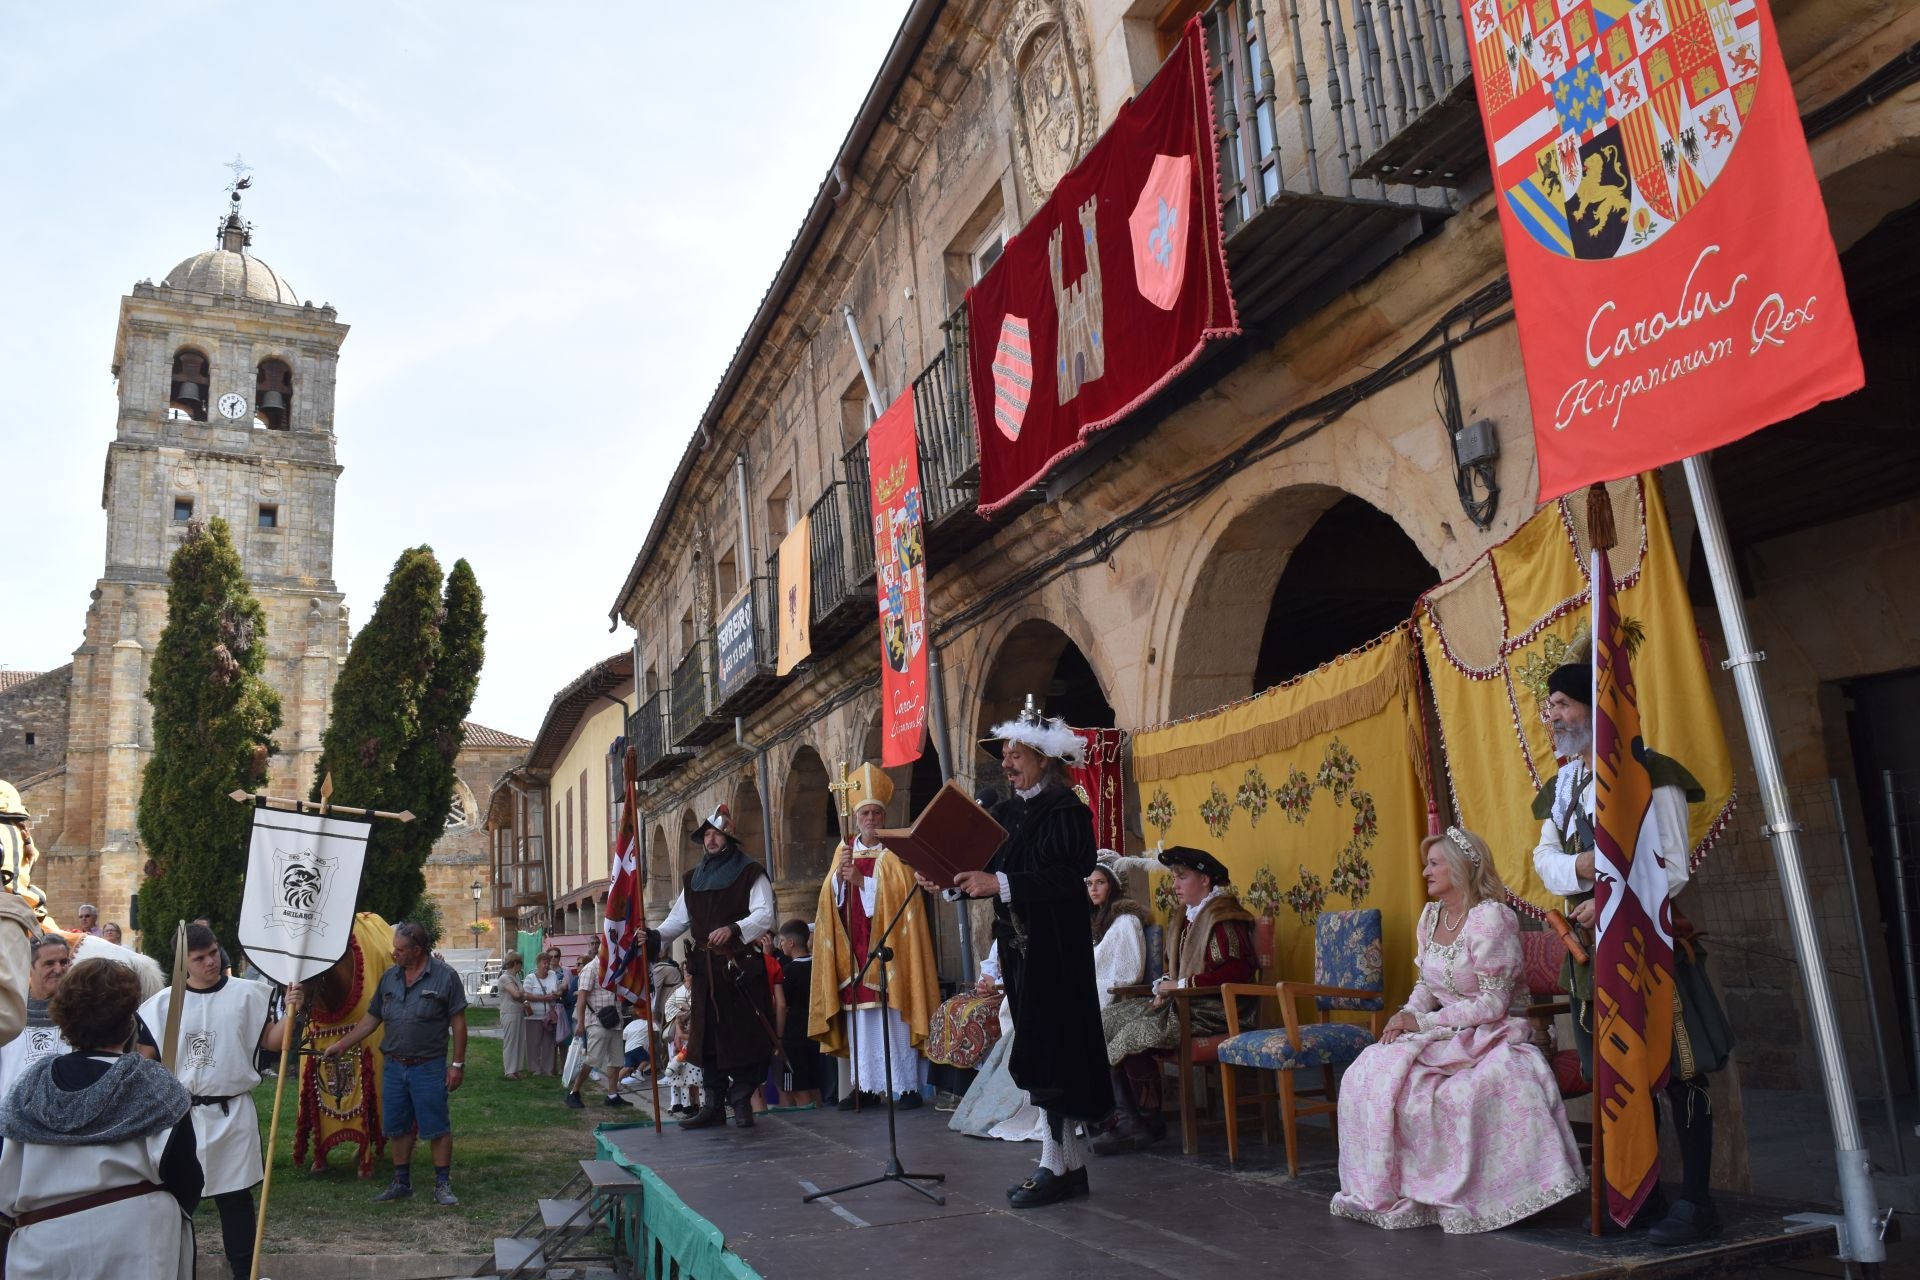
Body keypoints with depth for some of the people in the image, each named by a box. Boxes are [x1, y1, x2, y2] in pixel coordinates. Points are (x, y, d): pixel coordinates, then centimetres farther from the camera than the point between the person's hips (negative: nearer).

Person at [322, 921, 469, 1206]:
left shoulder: (445, 977, -10)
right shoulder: (389, 977, 7)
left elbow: (458, 1023, -8)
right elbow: (371, 1019, 15)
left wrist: (458, 1064, -10)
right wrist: (342, 1044, 11)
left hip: (429, 1067, -5)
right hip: (394, 1066, 5)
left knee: (437, 1128, 1)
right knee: (397, 1128, 13)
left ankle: (443, 1185, 12)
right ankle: (401, 1183, 28)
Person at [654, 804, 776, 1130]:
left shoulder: (750, 873, -1)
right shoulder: (693, 878, 17)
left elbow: (764, 915, -12)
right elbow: (679, 918, 15)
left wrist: (733, 929, -28)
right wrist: (655, 937, -4)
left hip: (741, 967, -5)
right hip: (705, 968, 5)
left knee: (744, 1034, -4)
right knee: (708, 1035, 7)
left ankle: (741, 1101, 7)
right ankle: (712, 1104, 14)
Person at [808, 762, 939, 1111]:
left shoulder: (896, 851, 2)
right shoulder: (844, 850, 13)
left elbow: (899, 891, -10)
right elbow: (831, 894, 5)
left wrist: (860, 880, -18)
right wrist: (839, 872, -14)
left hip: (887, 944, -3)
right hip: (855, 948, 4)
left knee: (893, 1013, -6)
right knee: (859, 1014, 2)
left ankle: (906, 1083, -2)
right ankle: (865, 1083, 9)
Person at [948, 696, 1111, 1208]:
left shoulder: (1066, 811, -10)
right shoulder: (1005, 813, 12)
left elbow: (1069, 878, -21)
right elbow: (988, 870, 12)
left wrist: (1000, 883, -27)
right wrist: (959, 878, -9)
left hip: (1054, 950, -7)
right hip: (1019, 948, 7)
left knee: (1047, 1053, -4)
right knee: (1043, 1055, 10)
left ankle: (1056, 1166, 4)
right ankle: (1071, 1163, 18)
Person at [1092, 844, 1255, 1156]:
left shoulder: (1222, 917, -11)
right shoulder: (1188, 917, 18)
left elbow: (1238, 970, -21)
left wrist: (1182, 984, -18)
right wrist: (1165, 985, 3)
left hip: (1211, 1010, -10)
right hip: (1180, 1002, 10)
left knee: (1136, 1032, -26)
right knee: (1106, 1019, -4)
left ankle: (1148, 1122, -10)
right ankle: (1125, 1116, -11)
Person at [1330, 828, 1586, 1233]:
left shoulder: (1491, 918, -15)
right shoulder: (1430, 916, 9)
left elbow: (1493, 1003, -18)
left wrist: (1424, 1021, -17)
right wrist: (1409, 1013, -8)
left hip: (1491, 1034, -6)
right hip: (1444, 1033, 6)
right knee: (1370, 1074, -15)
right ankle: (1386, 1190, -2)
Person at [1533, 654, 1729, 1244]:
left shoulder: (1649, 774, -9)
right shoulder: (1561, 787, 13)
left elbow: (1672, 869, -13)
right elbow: (1545, 857, 7)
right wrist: (1578, 867, -14)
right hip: (1593, 948, 7)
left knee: (1679, 1071, -1)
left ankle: (1697, 1202, 9)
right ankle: (1642, 1195, 23)